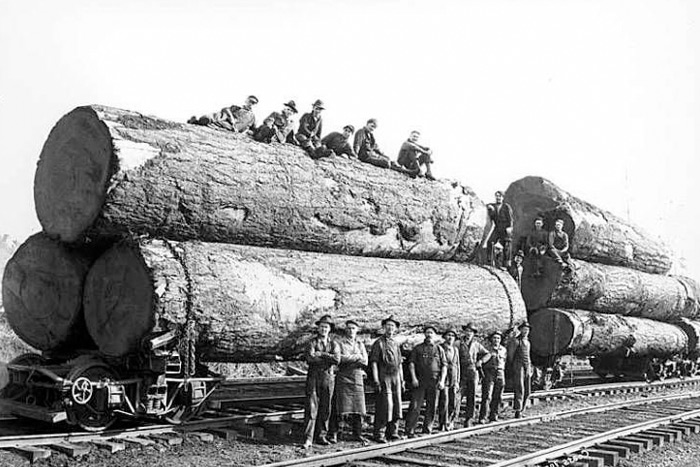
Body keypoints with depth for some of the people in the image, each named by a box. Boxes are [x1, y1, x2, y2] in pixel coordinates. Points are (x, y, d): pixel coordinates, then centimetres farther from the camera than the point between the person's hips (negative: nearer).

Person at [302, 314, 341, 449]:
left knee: (325, 409, 6)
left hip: (328, 378, 3)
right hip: (314, 377, -3)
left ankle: (321, 436, 16)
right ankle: (308, 439, -9)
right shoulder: (312, 343, 3)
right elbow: (310, 359, -15)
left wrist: (321, 354, -11)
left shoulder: (334, 344, 11)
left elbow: (337, 359, -8)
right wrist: (328, 359, -10)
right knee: (311, 408, -8)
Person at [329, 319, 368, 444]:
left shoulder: (360, 344, 17)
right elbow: (338, 357, -13)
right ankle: (333, 433, 0)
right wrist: (356, 357, -7)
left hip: (358, 378, 4)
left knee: (358, 408, 3)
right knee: (340, 407, -7)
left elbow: (364, 362, 4)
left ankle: (357, 434, 12)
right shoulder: (338, 342, 3)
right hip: (343, 378, -4)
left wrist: (348, 359, -7)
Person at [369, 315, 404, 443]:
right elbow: (374, 363, -8)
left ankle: (393, 432, 17)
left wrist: (402, 380, 17)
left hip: (396, 378, 6)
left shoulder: (396, 343, 16)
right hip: (384, 378, -6)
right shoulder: (379, 343, -4)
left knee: (397, 405, 6)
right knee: (385, 406, -9)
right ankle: (379, 434, -3)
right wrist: (376, 381, -13)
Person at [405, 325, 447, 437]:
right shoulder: (417, 348, 8)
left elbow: (444, 366, 7)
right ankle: (409, 431, -1)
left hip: (434, 382, 2)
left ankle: (427, 430, 15)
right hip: (419, 381, -2)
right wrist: (413, 378, -9)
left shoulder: (439, 349, 11)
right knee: (415, 407, -5)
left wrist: (442, 381, -4)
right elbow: (411, 363, 3)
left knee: (432, 407, 4)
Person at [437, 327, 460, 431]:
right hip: (443, 378, -5)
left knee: (455, 404, 4)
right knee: (444, 403, -7)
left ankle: (450, 422, 21)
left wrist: (457, 381, 10)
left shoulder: (456, 349, 14)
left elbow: (457, 366, 16)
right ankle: (443, 424, 5)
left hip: (454, 380, 5)